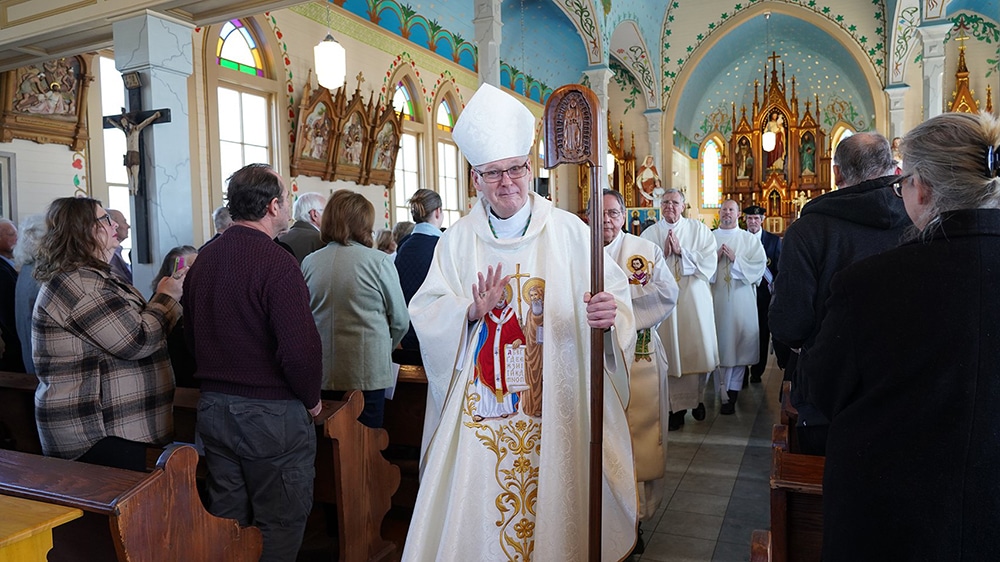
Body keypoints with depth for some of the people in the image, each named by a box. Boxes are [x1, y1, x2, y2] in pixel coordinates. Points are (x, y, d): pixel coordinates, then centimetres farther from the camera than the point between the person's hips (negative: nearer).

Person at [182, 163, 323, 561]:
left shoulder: (203, 259, 7)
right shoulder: (277, 263, -18)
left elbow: (191, 336, 15)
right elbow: (299, 347, -24)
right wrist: (311, 399, -7)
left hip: (213, 406, 8)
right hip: (272, 412, -7)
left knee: (226, 518, 19)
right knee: (279, 526, 7)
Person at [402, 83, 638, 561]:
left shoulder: (568, 231, -2)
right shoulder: (458, 239, 4)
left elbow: (615, 295, -4)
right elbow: (424, 314, 0)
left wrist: (609, 314, -27)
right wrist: (471, 310, -18)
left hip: (556, 406, -1)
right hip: (480, 409, 1)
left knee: (553, 502, 9)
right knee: (479, 507, 6)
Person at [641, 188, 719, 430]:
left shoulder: (699, 229, 4)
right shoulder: (649, 233, 5)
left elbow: (709, 264, -5)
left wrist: (681, 251, -12)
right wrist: (663, 254, -13)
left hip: (694, 299, 0)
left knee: (697, 351, 5)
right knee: (670, 353, 0)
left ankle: (697, 397, 27)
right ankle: (676, 407, 8)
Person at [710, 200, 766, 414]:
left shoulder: (750, 240, 8)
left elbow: (759, 266, -3)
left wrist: (736, 259, -11)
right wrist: (715, 258, -12)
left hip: (741, 300, 0)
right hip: (715, 299, 1)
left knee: (738, 344, -1)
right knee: (718, 343, 0)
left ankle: (730, 393, 7)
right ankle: (726, 394, 9)